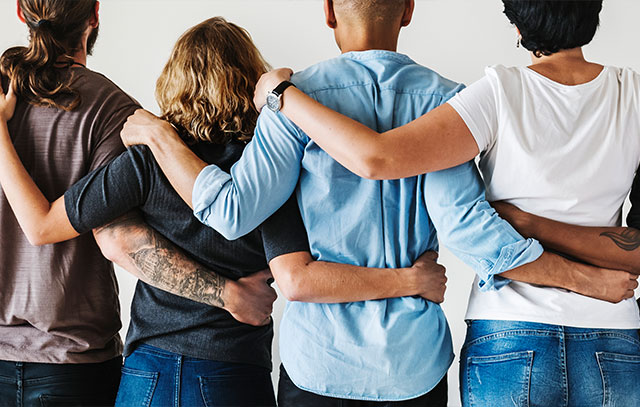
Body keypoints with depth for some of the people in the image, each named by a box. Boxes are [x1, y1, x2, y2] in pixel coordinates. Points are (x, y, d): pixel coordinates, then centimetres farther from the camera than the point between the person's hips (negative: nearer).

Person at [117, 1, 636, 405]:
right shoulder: (444, 100, -4)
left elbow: (234, 212, -11)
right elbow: (464, 223, -15)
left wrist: (160, 135, 3)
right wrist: (595, 279, -9)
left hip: (321, 361, -1)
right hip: (416, 362, 2)